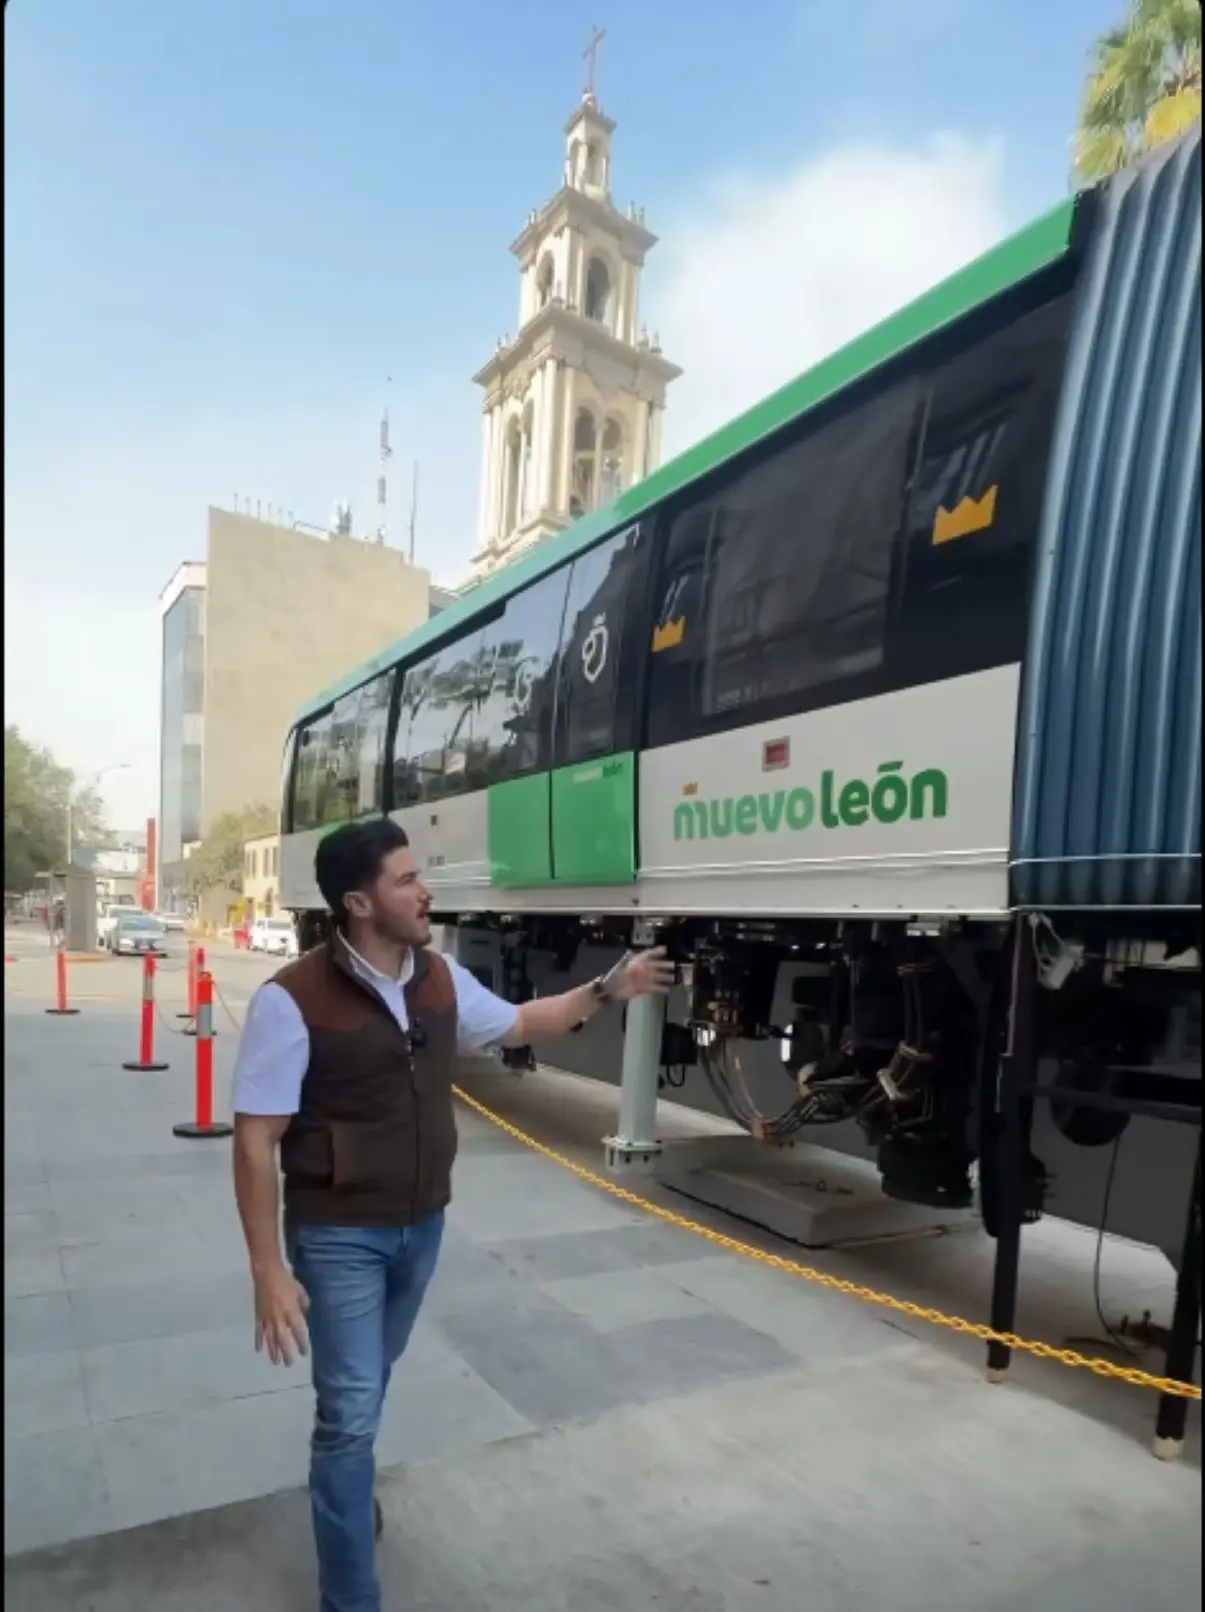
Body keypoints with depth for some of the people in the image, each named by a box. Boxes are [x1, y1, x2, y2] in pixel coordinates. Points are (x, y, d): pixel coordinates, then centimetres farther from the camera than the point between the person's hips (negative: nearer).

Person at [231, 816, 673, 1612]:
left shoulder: (442, 979, -5)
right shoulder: (293, 1000, -23)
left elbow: (517, 1023, 13)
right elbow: (257, 1142, -19)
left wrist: (606, 990, 7)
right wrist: (269, 1270, -19)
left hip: (423, 1226, 6)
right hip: (339, 1237, -6)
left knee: (370, 1382, 26)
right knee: (352, 1410, -1)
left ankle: (343, 1478, 56)